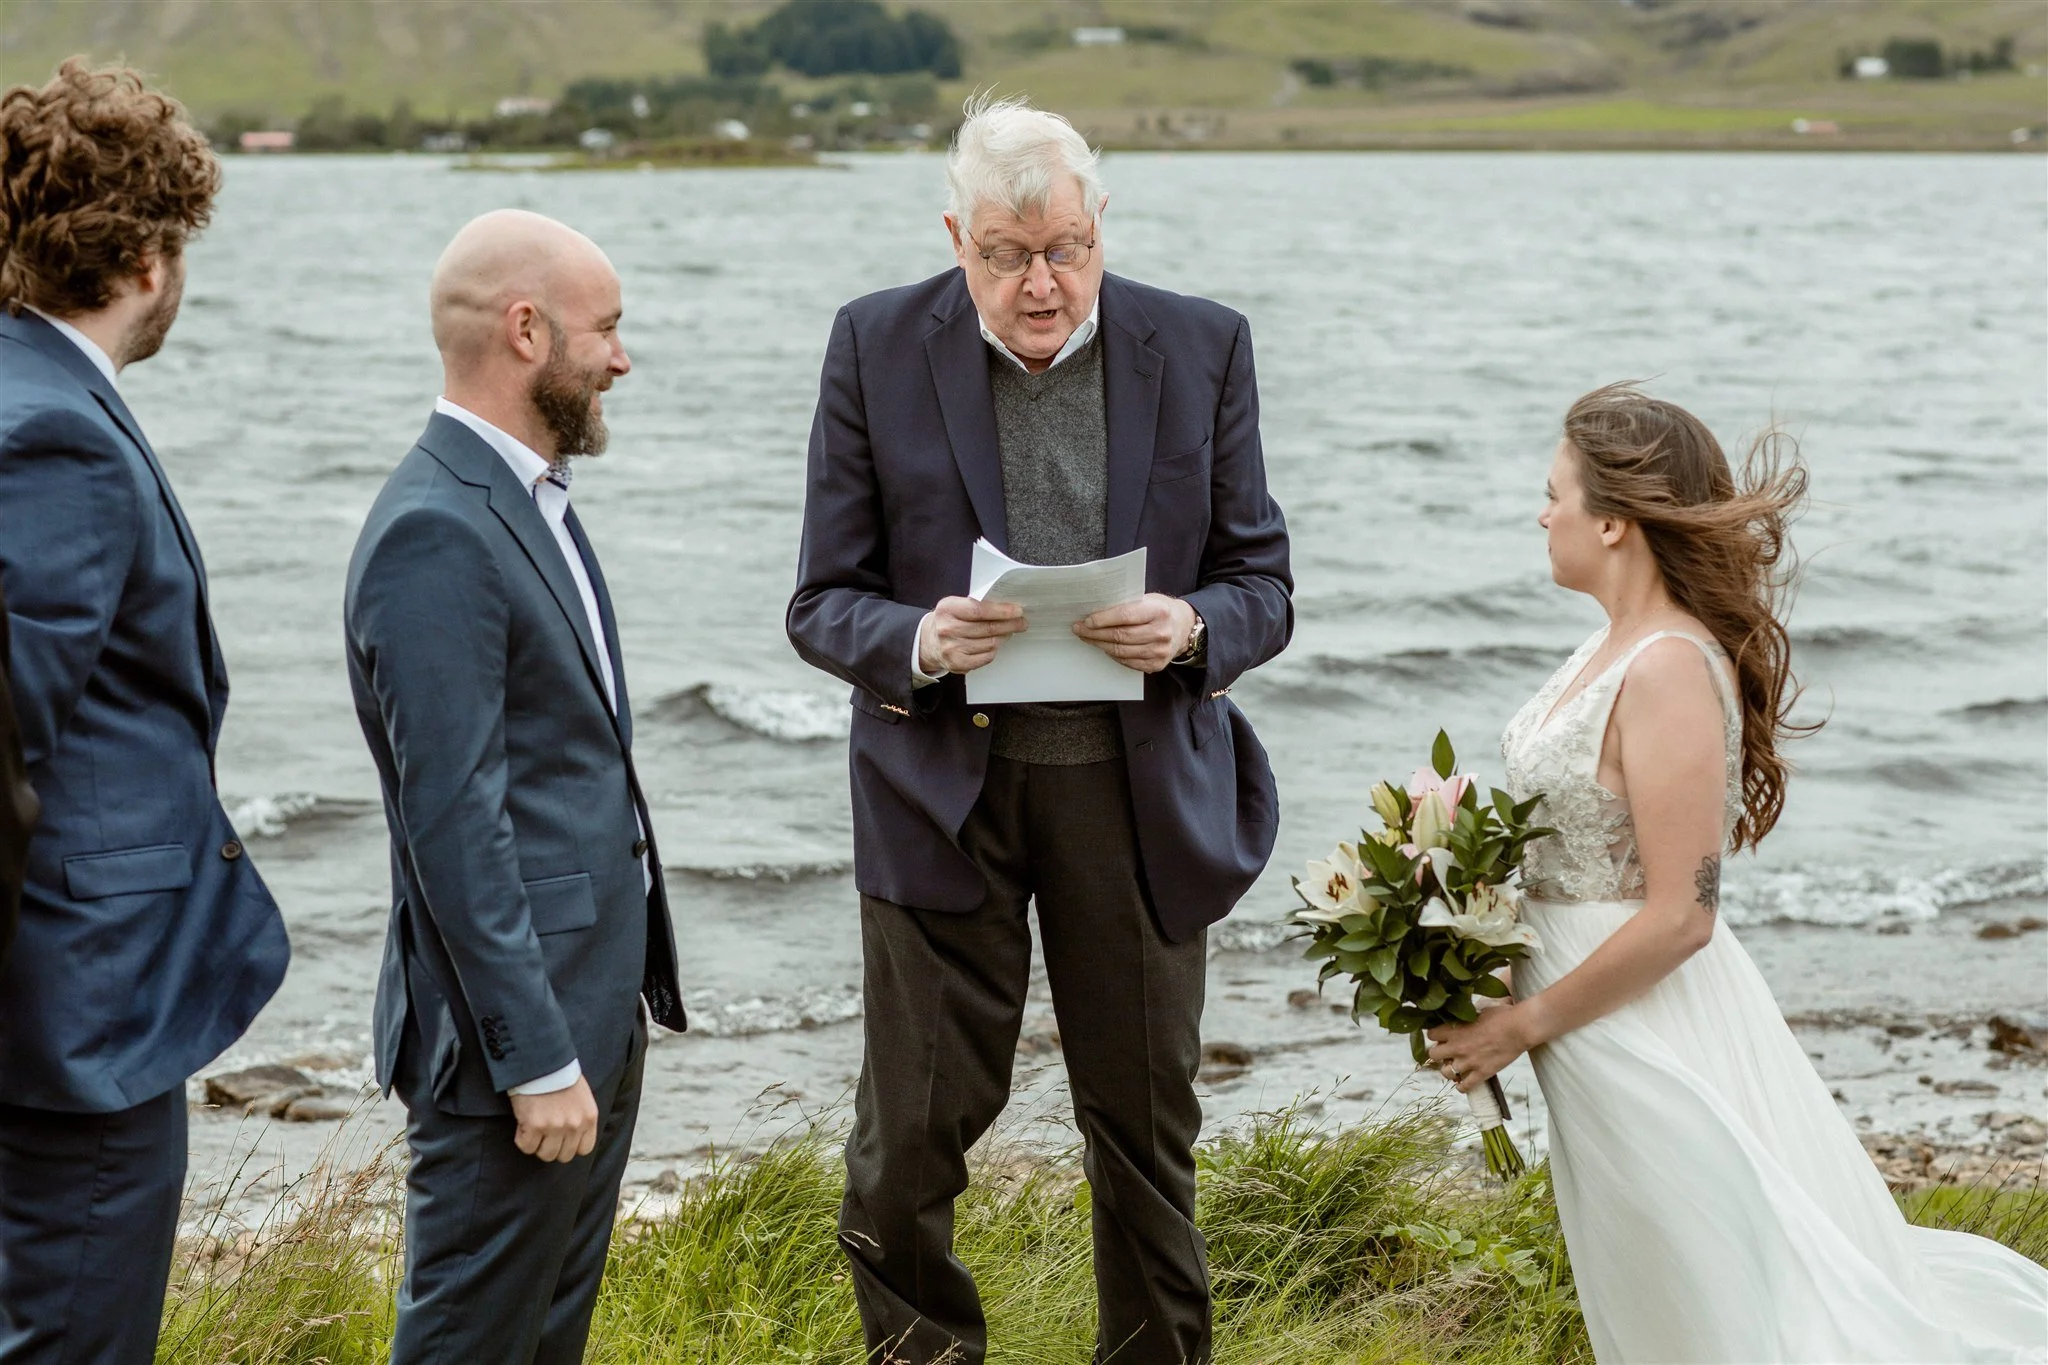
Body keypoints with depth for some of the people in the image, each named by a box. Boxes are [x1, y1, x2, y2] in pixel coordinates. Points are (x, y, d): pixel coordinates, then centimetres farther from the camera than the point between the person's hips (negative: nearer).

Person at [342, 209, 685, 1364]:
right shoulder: (435, 535, -19)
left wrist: (606, 1005, 18)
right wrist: (536, 1057, -21)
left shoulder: (532, 497, 12)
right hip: (515, 1022, -10)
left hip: (596, 1003, 10)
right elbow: (455, 824, -22)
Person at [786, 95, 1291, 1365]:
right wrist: (919, 643, -26)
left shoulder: (1203, 346, -1)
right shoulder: (879, 346, -5)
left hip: (1140, 782, 1)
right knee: (915, 1127, 2)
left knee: (1148, 1120, 13)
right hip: (941, 783, -1)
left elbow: (1263, 584, 2)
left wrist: (1192, 630, -21)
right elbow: (825, 603, -4)